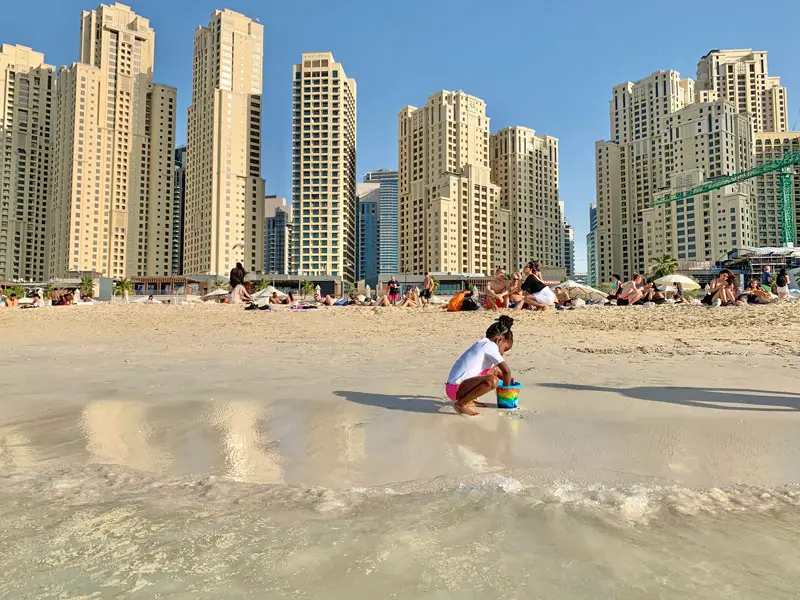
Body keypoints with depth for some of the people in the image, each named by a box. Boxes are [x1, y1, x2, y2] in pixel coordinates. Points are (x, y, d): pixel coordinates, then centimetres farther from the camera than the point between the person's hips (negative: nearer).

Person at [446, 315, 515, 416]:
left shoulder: (481, 344, 18)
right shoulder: (490, 345, -10)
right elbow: (506, 370, -13)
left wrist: (506, 378, 21)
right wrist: (506, 387, 2)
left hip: (457, 385, 10)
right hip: (455, 388, -10)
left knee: (494, 371, 19)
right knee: (492, 381, -29)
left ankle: (468, 400, 15)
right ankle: (460, 404, -14)